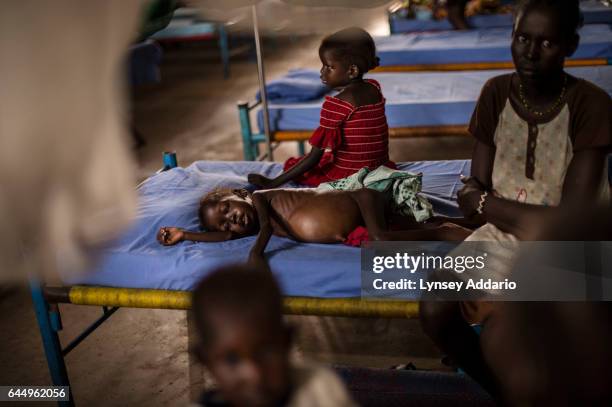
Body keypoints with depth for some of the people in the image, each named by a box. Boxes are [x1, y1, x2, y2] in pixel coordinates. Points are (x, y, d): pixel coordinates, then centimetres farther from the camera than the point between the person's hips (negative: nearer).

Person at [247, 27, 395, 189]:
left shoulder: (335, 104, -21)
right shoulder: (374, 88, -1)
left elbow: (314, 157, -20)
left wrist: (272, 183, -17)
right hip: (380, 169, 7)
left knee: (291, 164, 16)